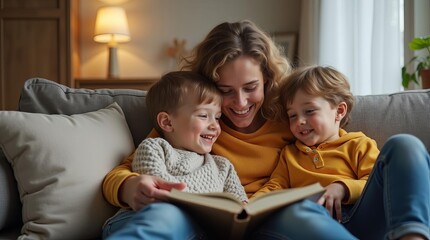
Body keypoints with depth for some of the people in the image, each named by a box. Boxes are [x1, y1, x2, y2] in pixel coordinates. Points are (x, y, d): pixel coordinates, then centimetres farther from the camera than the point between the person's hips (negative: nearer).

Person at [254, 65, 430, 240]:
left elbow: (374, 184, 10)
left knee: (402, 145, -22)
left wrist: (343, 188, -12)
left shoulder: (359, 144, 24)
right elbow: (274, 187, 22)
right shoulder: (289, 153, 34)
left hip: (362, 217, 0)